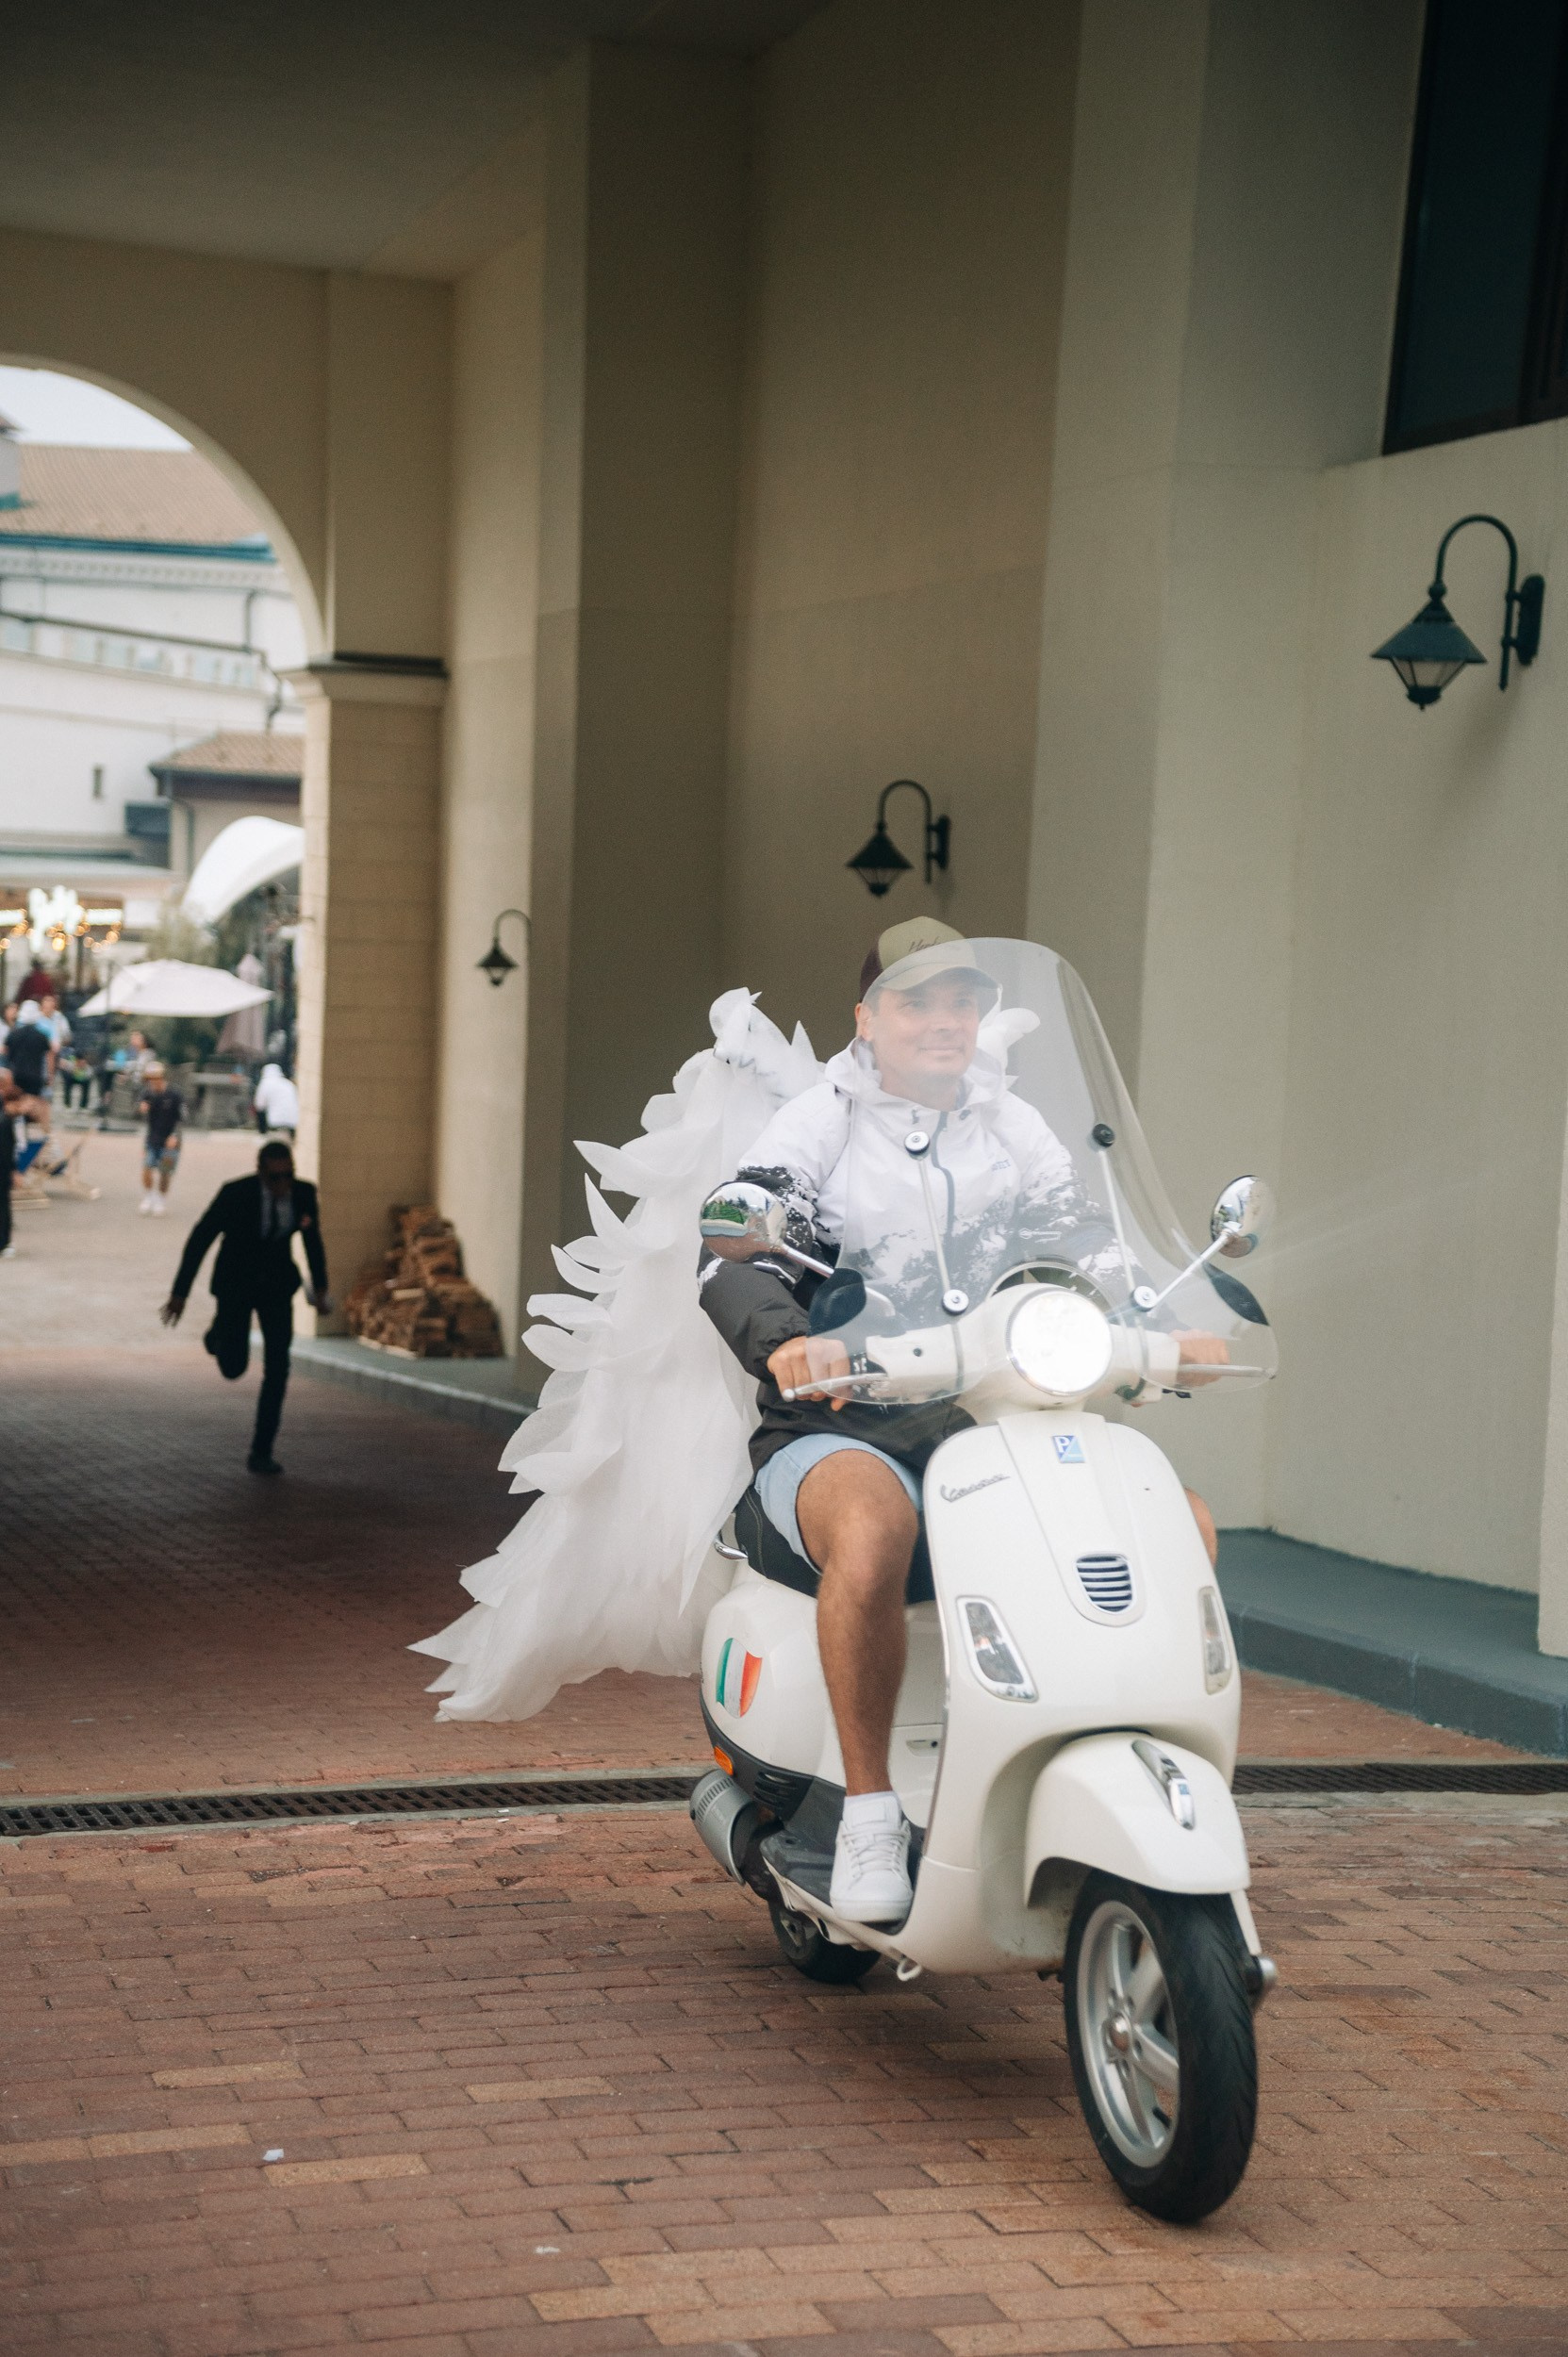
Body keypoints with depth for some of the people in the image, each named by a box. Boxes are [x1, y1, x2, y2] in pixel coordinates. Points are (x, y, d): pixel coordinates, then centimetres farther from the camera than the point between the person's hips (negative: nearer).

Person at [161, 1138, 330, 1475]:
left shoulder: (304, 1192, -16)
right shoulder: (235, 1194, -27)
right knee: (234, 1367, -2)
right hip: (235, 1283, -2)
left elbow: (312, 1235, 4)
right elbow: (199, 1239, -17)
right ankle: (221, 1332, 35)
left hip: (276, 1284, 2)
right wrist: (180, 1292, -14)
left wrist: (320, 1285, 13)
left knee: (277, 1368, -11)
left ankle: (261, 1452, 0)